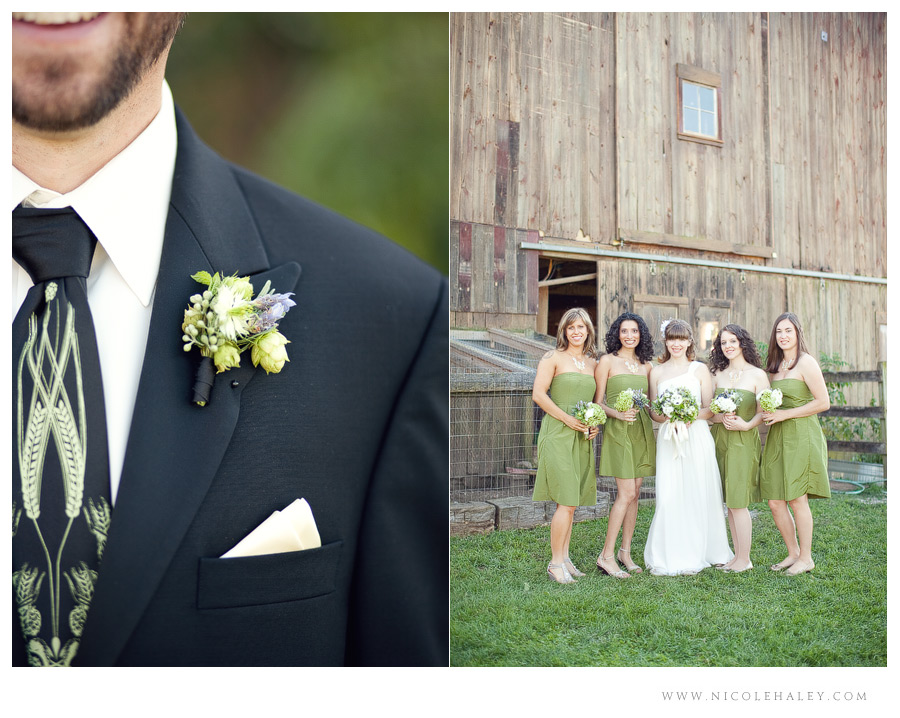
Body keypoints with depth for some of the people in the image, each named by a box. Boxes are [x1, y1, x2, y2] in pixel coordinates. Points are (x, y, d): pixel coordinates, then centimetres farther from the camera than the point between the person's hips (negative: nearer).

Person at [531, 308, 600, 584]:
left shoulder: (593, 363, 15)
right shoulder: (553, 358, -3)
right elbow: (538, 394, -10)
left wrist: (596, 423, 4)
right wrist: (567, 418, -15)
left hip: (582, 437, 6)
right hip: (558, 434, -6)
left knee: (572, 501, 9)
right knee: (567, 502, -10)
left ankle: (564, 558, 18)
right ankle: (556, 562, 0)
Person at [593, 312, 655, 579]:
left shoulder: (646, 366, 12)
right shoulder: (608, 361, -2)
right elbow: (597, 402, -3)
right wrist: (618, 414, -19)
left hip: (642, 431, 5)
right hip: (618, 430, -5)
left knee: (634, 494, 7)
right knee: (626, 493, -11)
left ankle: (625, 551, 18)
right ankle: (606, 556, -3)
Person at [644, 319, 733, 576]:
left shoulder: (699, 369, 6)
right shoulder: (656, 372, 11)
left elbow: (710, 409, 2)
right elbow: (653, 411, 11)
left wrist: (691, 417, -17)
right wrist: (668, 418, -10)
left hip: (697, 437, -1)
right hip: (668, 438, 1)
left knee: (698, 494, 0)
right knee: (668, 496, -5)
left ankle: (697, 553, 11)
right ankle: (670, 557, 3)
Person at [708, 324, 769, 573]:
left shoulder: (757, 375, -2)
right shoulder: (717, 375, 10)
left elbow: (763, 412, -5)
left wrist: (745, 424, -21)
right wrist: (722, 418, -11)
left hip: (744, 441, -5)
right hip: (719, 439, 5)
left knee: (737, 501, -6)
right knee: (729, 501, 7)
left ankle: (744, 559, 5)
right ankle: (738, 555, 16)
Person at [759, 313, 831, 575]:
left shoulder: (806, 362, -6)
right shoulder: (775, 366, 16)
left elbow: (823, 403, -11)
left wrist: (784, 414, -14)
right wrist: (767, 414, 3)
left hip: (801, 435, -7)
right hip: (776, 438, 7)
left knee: (797, 499, -3)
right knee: (774, 501, 5)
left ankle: (806, 558, 11)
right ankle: (793, 553, 20)